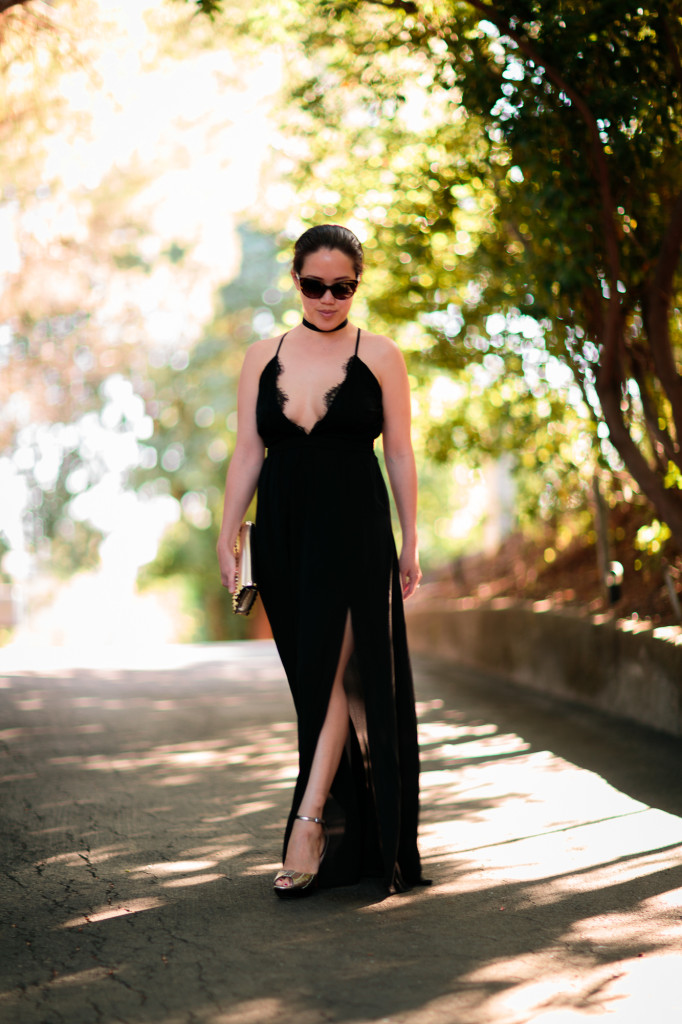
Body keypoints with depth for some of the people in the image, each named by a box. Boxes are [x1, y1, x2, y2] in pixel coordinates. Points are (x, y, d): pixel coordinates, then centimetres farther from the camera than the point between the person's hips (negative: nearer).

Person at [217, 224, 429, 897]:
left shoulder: (379, 355, 3)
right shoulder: (263, 358, 10)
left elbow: (400, 452, 3)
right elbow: (247, 453, 9)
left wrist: (410, 541, 1)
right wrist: (227, 537, 3)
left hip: (355, 530, -3)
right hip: (283, 532, 3)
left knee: (331, 671, -12)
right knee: (316, 677, 7)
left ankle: (307, 822, -13)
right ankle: (348, 837, 17)